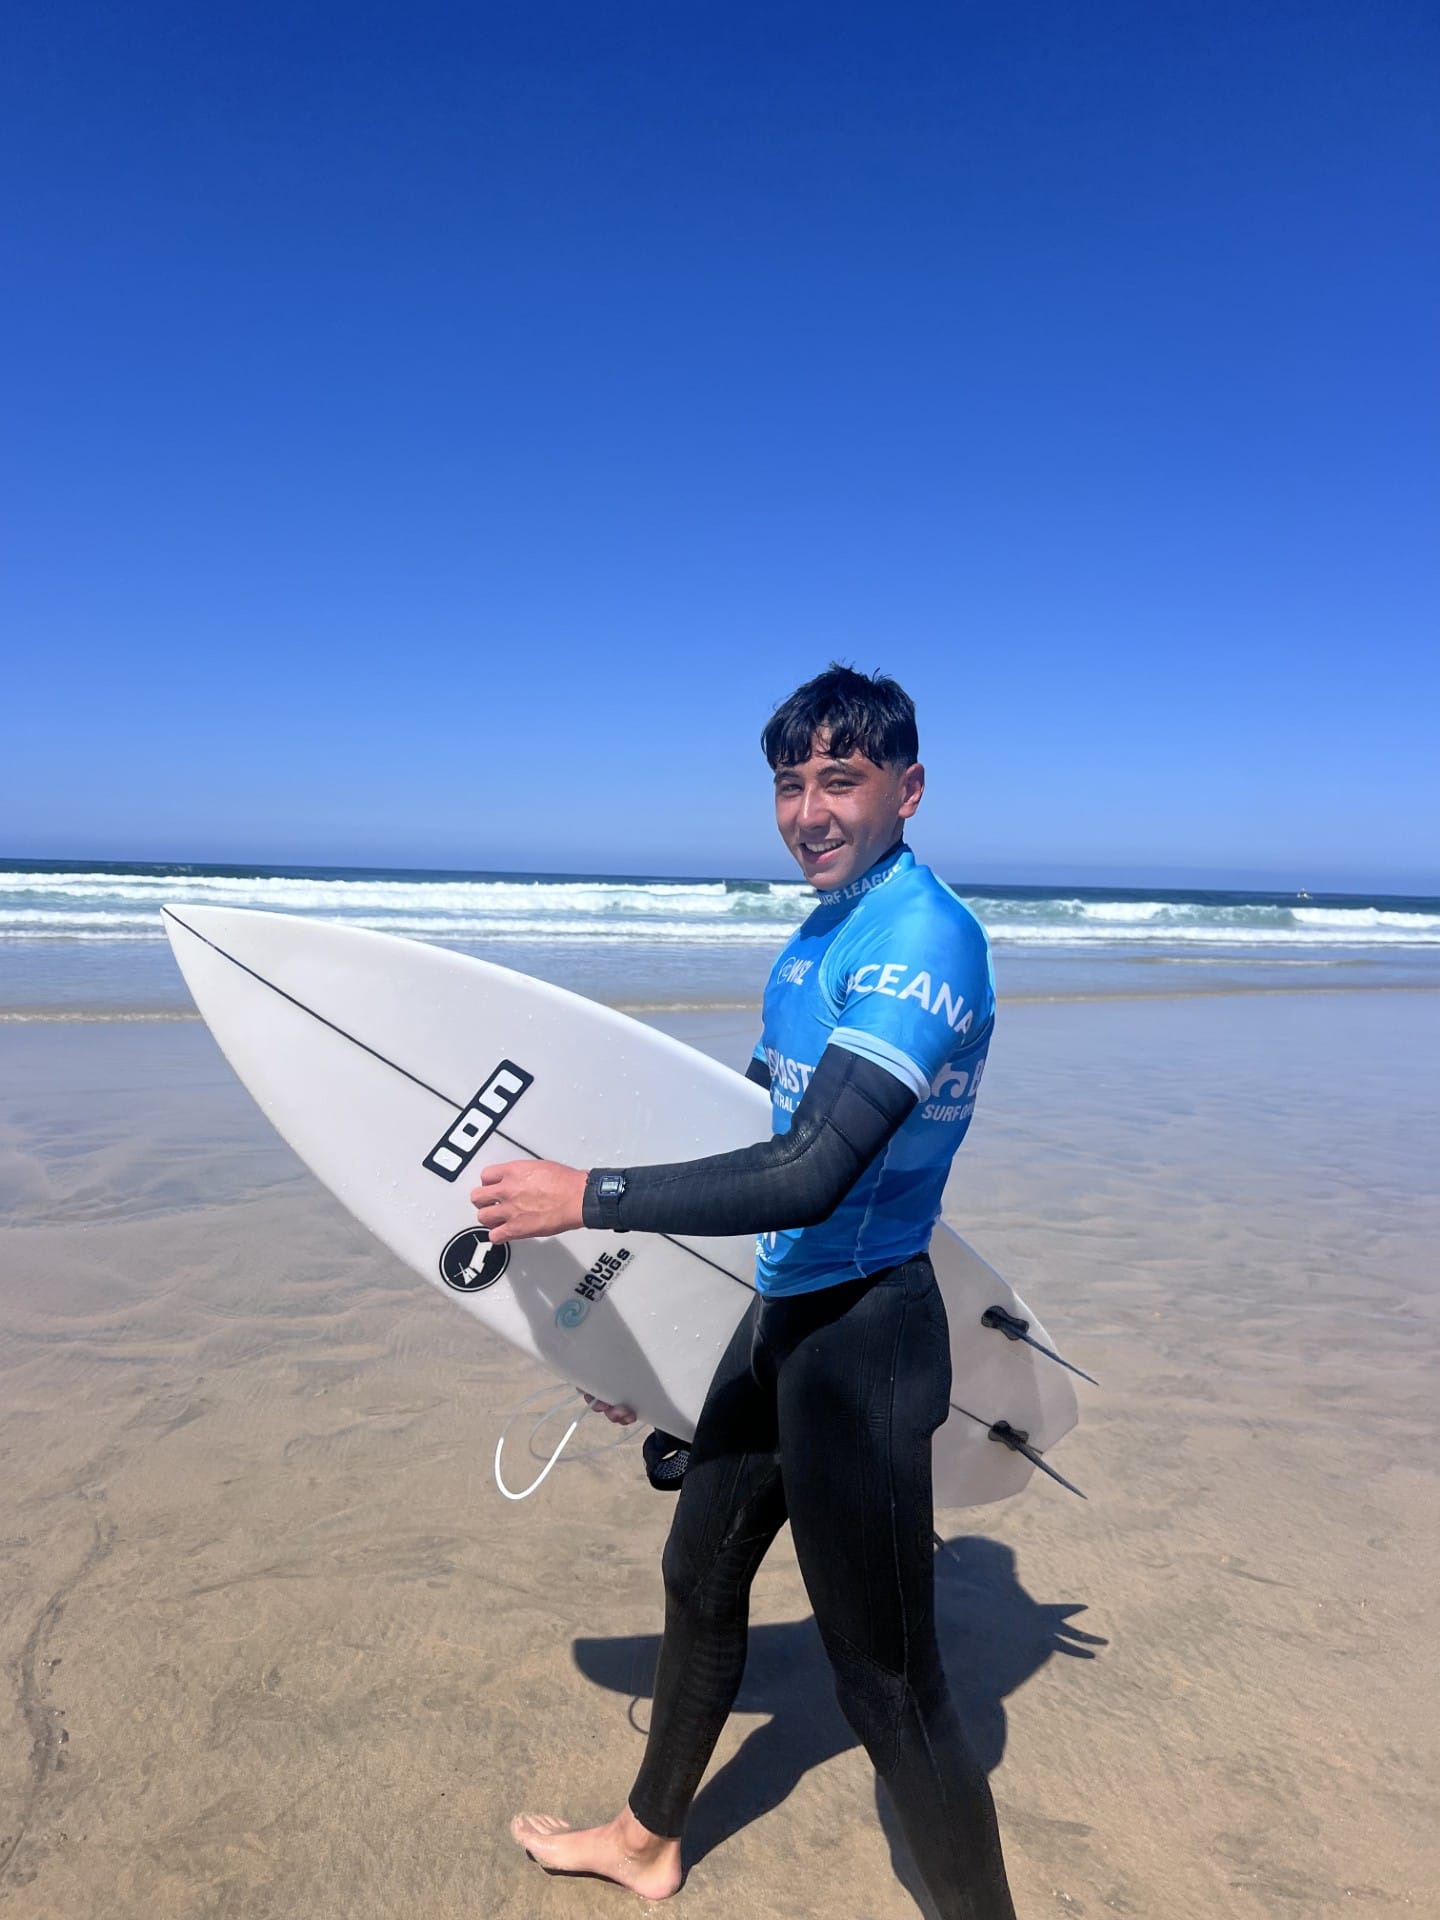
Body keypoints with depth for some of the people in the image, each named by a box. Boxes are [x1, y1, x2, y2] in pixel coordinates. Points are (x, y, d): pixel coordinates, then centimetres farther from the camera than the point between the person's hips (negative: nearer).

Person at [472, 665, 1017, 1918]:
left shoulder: (926, 939, -23)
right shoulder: (823, 932, 7)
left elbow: (810, 1175, -31)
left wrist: (585, 1198, -25)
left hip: (866, 1333, -10)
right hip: (781, 1310, 10)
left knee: (886, 1675, 2)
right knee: (700, 1578, 25)